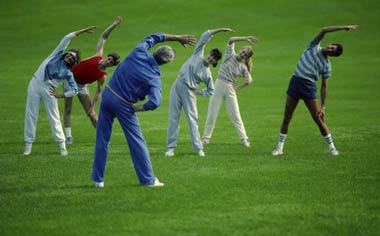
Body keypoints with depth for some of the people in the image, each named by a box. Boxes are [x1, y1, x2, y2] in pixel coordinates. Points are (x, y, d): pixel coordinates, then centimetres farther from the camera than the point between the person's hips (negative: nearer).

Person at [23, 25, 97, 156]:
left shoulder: (68, 73, 3)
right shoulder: (58, 54, 7)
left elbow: (74, 90, 4)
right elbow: (67, 38, 5)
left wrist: (60, 96, -3)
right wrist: (83, 31, 3)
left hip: (48, 90, -1)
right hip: (35, 84, 1)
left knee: (54, 118, -1)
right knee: (30, 115, 0)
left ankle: (62, 145, 5)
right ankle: (28, 145, 4)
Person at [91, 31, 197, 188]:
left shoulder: (139, 52, -4)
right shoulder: (154, 78, -12)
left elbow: (154, 37, 15)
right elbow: (155, 102, -25)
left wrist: (177, 38, 18)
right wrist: (136, 109, -9)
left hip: (108, 94, 4)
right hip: (123, 104, -4)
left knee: (102, 139, 10)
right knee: (136, 141, 7)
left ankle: (98, 179, 13)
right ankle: (148, 179, 11)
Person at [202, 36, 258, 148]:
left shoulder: (243, 68, 2)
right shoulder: (230, 55, 0)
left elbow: (248, 81, 11)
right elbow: (231, 40, -11)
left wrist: (238, 88, 4)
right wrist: (245, 38, -19)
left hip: (230, 89, 0)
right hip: (218, 85, 0)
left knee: (235, 116, 1)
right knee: (212, 114, 2)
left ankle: (244, 139, 6)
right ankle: (206, 138, 11)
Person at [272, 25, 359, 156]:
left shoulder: (326, 65, 5)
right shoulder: (314, 47, 8)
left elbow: (324, 87, 3)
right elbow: (323, 31, -3)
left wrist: (323, 107, -5)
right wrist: (343, 28, -8)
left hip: (309, 86, -1)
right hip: (295, 81, 1)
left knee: (318, 119, -3)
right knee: (287, 117, 2)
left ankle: (331, 147, 10)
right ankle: (280, 147, 11)